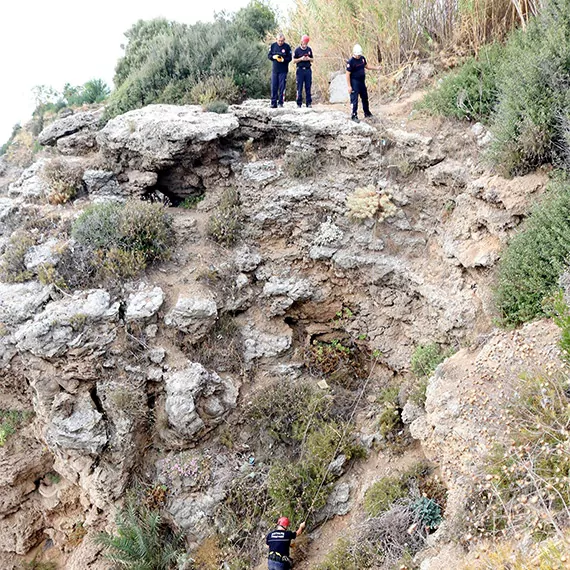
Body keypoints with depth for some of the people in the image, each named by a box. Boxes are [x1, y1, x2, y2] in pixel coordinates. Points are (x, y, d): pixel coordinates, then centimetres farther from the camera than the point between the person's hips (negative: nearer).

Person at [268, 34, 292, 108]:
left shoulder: (287, 47, -2)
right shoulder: (273, 45, 6)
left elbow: (289, 58, -2)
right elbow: (269, 55, 9)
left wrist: (283, 59, -20)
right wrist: (273, 57, -12)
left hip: (283, 70, -2)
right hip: (274, 69, 2)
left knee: (282, 87, -3)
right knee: (274, 87, 2)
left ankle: (280, 102, 3)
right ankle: (273, 103, 6)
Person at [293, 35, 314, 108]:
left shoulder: (309, 49, 10)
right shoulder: (297, 50, 0)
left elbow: (312, 60, 16)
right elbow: (294, 61, 1)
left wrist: (309, 59, -5)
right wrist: (301, 59, -12)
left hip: (308, 70, 3)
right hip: (300, 70, -3)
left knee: (308, 87, 2)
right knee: (299, 87, -2)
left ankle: (308, 103, 6)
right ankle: (299, 103, 3)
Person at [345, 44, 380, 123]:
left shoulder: (362, 58, 3)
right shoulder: (350, 62, -18)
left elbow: (366, 66, 20)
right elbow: (348, 74, -17)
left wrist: (376, 68, 8)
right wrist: (349, 86, -20)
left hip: (362, 82, 8)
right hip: (354, 83, -8)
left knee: (365, 98, 19)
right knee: (354, 100, -6)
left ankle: (367, 113, 35)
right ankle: (354, 116, 3)